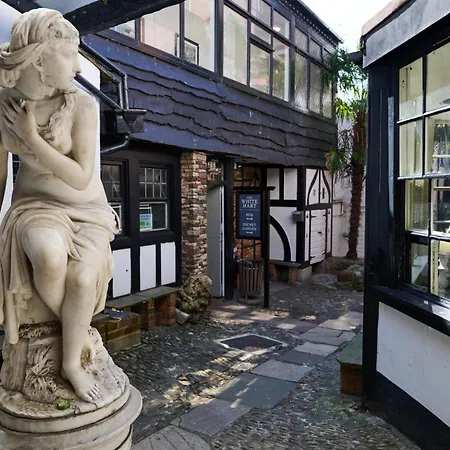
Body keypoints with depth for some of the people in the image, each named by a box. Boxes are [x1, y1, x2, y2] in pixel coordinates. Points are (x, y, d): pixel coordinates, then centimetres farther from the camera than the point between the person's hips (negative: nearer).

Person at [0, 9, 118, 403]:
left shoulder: (82, 104, -14)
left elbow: (81, 178, -17)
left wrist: (32, 137, -19)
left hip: (88, 210, 0)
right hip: (36, 204, 1)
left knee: (82, 277, -27)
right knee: (50, 255, -34)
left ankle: (71, 362, 1)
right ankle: (71, 326, -2)